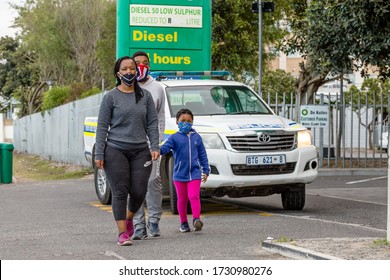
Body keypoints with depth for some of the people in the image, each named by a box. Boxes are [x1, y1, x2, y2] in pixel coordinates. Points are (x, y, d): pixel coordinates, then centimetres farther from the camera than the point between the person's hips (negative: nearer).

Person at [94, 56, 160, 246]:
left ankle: (129, 219, 29)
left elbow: (152, 123, 10)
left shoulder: (145, 96, 10)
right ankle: (123, 233, -1)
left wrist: (155, 147, -3)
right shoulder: (111, 97, 2)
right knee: (120, 192, -6)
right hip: (116, 151, -3)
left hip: (140, 151, 3)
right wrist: (99, 154, -5)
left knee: (139, 192, -1)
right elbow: (102, 127, 1)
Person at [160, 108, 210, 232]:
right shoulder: (174, 137, 0)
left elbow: (202, 155, 10)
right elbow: (166, 147, -15)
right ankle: (183, 222, 17)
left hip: (194, 173, 0)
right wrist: (158, 150, -37)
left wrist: (205, 171, 7)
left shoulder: (196, 137, 7)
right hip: (179, 174, 0)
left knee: (194, 196, -14)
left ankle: (196, 219, -18)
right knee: (182, 199, 8)